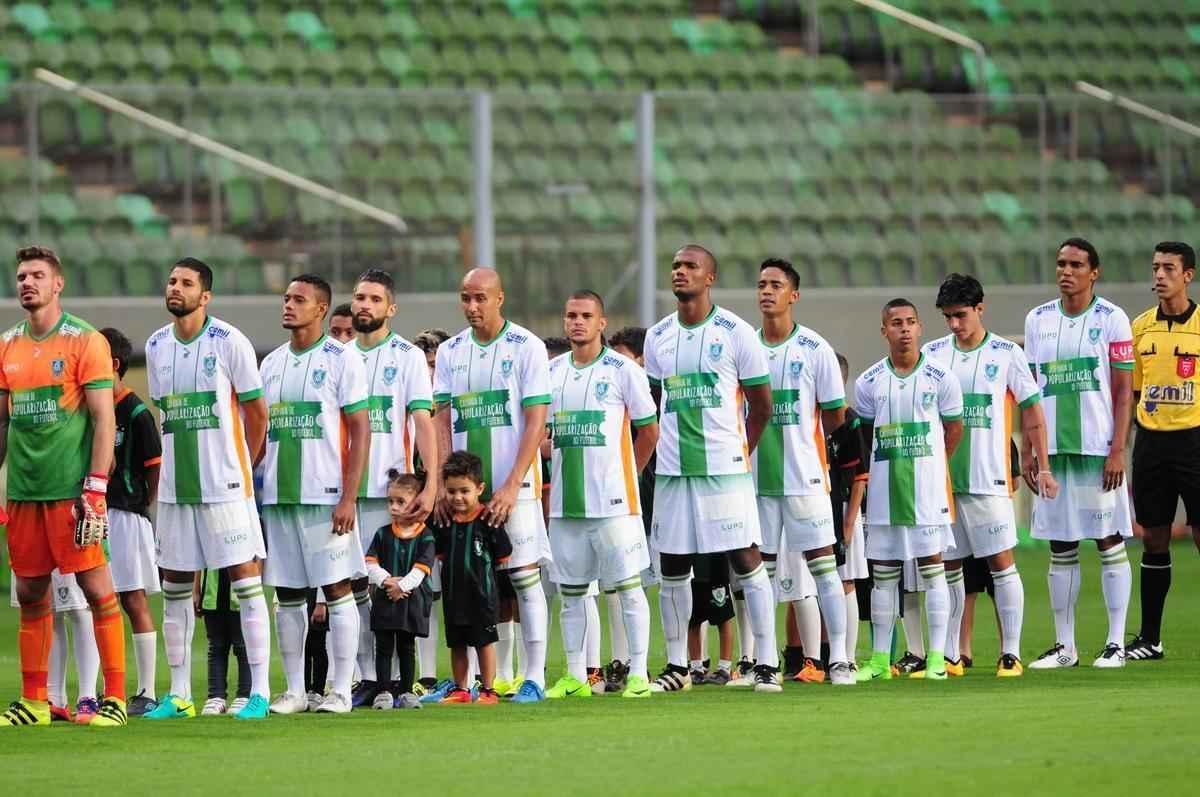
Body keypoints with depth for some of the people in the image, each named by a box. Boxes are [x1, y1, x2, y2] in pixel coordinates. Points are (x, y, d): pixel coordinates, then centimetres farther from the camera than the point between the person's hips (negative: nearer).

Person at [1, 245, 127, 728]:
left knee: (96, 587, -5)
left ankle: (115, 697, -1)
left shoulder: (85, 340, -5)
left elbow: (104, 419, -8)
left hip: (71, 489, -6)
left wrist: (96, 488, -15)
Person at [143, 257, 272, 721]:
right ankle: (178, 695, 13)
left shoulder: (229, 342, -7)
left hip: (226, 485, -6)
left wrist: (241, 464, 7)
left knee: (245, 579, -6)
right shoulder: (156, 347, 9)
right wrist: (180, 460, 13)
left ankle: (260, 691, -4)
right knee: (174, 587, 7)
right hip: (175, 486, 6)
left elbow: (256, 411, 0)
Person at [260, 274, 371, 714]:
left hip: (325, 495, -6)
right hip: (277, 496, 6)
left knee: (337, 589, -3)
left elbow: (360, 430, -7)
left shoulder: (341, 359, -4)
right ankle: (294, 690, 12)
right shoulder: (271, 363, 14)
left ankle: (341, 689, 0)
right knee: (288, 595, 6)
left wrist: (348, 498, -14)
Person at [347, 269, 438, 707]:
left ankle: (398, 677, -1)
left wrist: (431, 486, -14)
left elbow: (423, 423, -5)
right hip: (345, 488, 4)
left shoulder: (407, 356, 1)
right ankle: (368, 678, 7)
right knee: (355, 584, 2)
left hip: (390, 489, -4)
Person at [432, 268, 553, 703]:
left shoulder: (526, 348, -4)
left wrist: (512, 485, -15)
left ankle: (534, 676, -4)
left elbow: (535, 422, -8)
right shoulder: (449, 353, 10)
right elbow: (443, 423, 9)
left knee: (524, 576, -6)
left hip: (514, 485, -4)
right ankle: (498, 677, 12)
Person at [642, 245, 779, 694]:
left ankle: (766, 664, -4)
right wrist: (665, 448, 11)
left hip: (725, 469, -5)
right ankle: (676, 666, 16)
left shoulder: (735, 333, -3)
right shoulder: (658, 337, 10)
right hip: (672, 469, 5)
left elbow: (761, 406, 3)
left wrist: (739, 451, 3)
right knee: (672, 568, 7)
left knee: (746, 561, -5)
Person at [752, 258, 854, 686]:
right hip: (757, 476, 3)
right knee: (761, 568, 6)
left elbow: (835, 417, 2)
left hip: (804, 476, -3)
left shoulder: (815, 349, -3)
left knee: (822, 564, -5)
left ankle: (838, 658, -5)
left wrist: (797, 437, 5)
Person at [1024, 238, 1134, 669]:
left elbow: (1123, 391, -4)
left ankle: (1116, 642, 1)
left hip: (1099, 448, -4)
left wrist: (1118, 450, -11)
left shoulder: (1111, 319, -2)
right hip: (1053, 448, 4)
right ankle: (1064, 645, 11)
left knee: (1110, 541, -2)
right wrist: (1027, 449, 8)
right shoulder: (1038, 320, 10)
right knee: (1060, 548, 6)